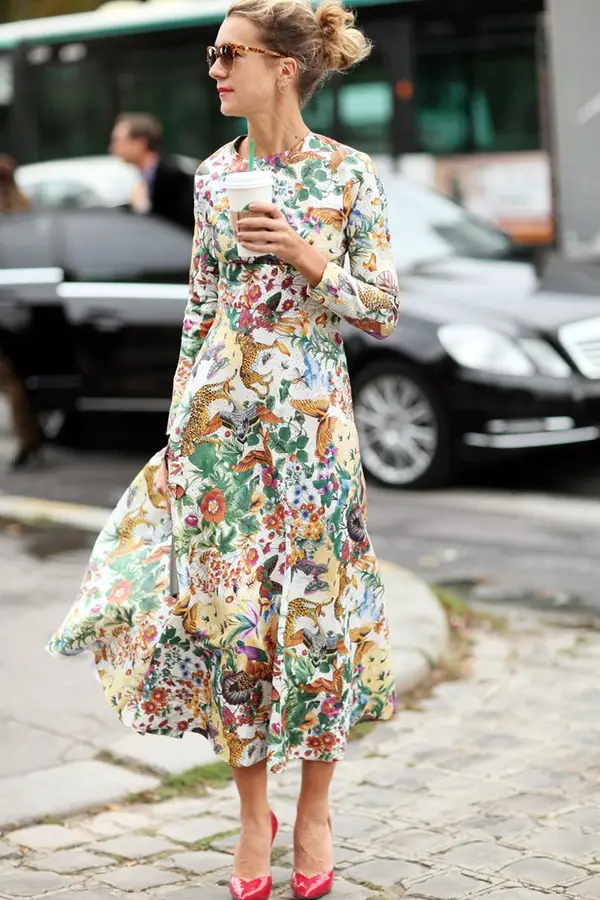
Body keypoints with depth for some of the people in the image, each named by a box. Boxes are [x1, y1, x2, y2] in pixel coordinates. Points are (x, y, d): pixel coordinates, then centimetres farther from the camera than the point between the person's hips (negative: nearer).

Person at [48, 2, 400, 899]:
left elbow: (384, 313, -1)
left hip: (311, 415, -3)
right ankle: (254, 816, 19)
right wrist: (183, 420, 9)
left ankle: (313, 813, 21)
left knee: (313, 607, 2)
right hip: (220, 412, 3)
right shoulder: (215, 174, 6)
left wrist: (309, 257, -14)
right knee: (228, 608, 3)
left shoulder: (349, 175, -3)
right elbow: (199, 310, 11)